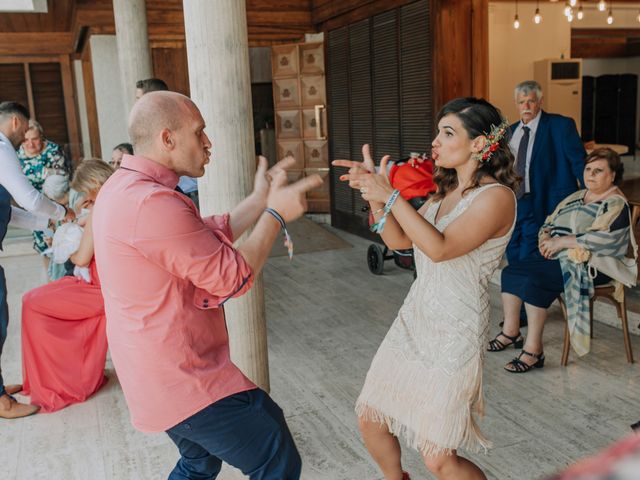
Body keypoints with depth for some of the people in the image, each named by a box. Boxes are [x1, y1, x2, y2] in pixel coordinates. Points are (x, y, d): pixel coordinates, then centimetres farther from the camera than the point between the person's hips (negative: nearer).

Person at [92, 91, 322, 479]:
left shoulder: (123, 188, 7)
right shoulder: (152, 203, -26)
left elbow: (210, 240, 10)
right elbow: (233, 277, -19)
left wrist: (260, 200, 8)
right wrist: (276, 214, -9)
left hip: (157, 369, 11)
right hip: (183, 376, -11)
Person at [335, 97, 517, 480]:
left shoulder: (497, 196, -14)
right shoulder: (446, 191, 11)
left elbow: (439, 248, -26)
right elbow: (399, 240, 7)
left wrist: (391, 196, -25)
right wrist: (374, 194, -7)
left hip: (454, 332, -8)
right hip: (415, 318, 8)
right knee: (370, 420, 15)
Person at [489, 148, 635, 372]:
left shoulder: (616, 204, -7)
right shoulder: (576, 197, 19)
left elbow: (603, 239, -22)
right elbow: (549, 223, 22)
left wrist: (561, 241, -19)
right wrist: (546, 239, -2)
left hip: (591, 266, -9)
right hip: (559, 258, 9)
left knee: (536, 279, -29)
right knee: (511, 271, -3)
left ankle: (534, 349, -23)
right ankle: (511, 332, 4)